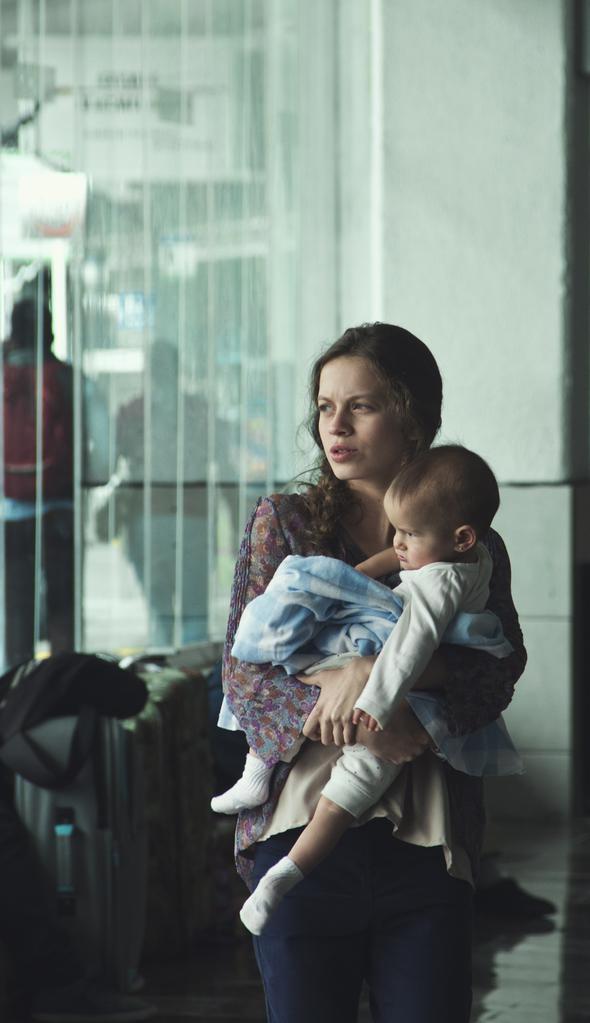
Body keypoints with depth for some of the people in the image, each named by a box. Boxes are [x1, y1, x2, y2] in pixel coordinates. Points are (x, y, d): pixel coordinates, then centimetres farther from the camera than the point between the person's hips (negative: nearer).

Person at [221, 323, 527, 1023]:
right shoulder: (281, 523, 8)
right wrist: (362, 722, -18)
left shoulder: (473, 548, 10)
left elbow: (501, 667, -7)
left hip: (427, 846, 1)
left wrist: (381, 668, -24)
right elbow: (245, 672, -1)